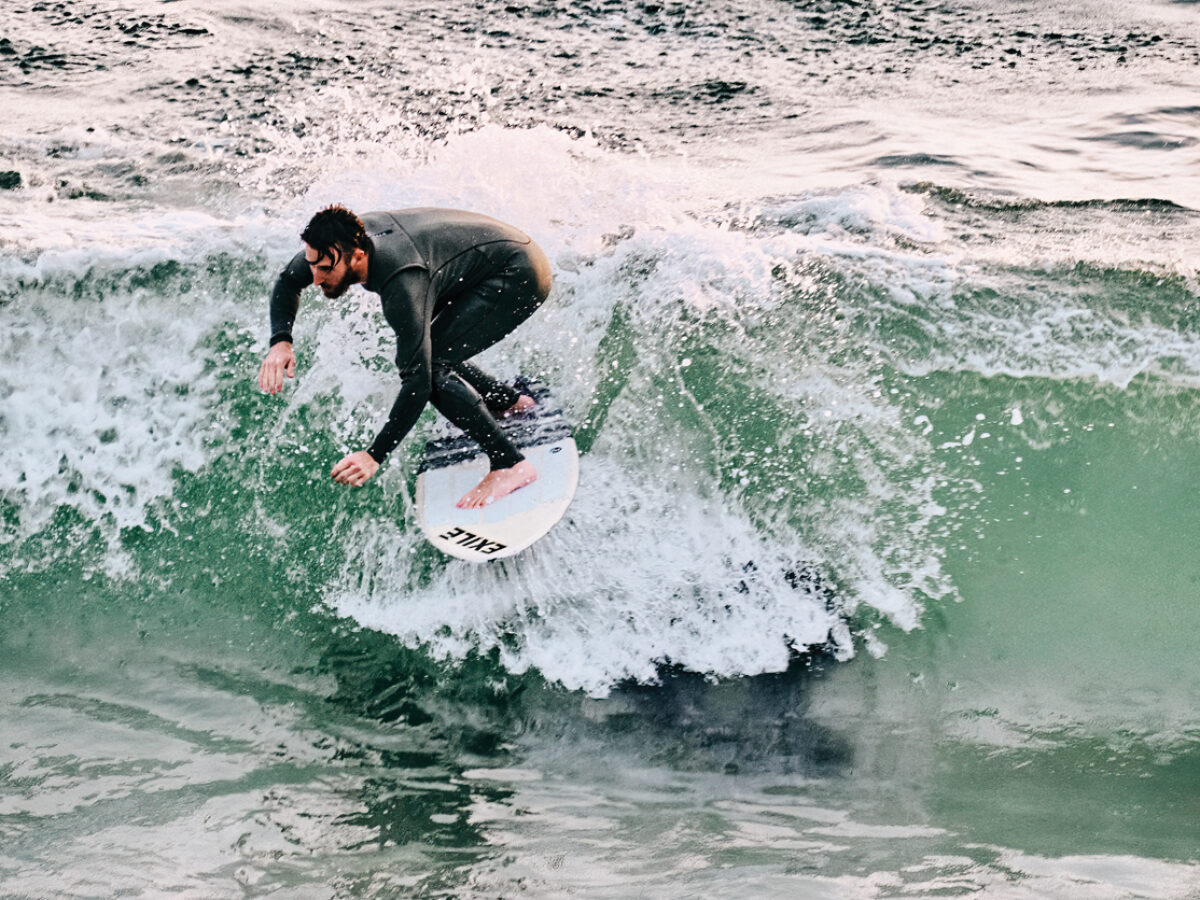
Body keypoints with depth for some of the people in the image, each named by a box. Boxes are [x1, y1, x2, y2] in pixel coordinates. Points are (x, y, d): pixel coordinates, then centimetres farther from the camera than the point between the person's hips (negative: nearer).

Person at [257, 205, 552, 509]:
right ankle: (510, 402, 31)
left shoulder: (402, 284, -35)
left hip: (520, 276, -9)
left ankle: (511, 465, -14)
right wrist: (281, 341, -10)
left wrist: (375, 455, -37)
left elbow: (417, 381, -36)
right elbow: (288, 282, 8)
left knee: (429, 367, -19)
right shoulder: (340, 242, -12)